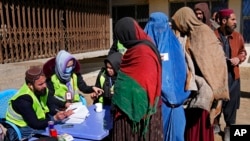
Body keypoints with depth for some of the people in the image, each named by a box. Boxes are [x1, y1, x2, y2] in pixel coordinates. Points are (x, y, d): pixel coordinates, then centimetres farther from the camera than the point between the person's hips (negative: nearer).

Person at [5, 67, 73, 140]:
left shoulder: (41, 90, -5)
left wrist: (62, 113, -18)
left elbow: (48, 111, 0)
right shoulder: (23, 100, -27)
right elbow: (35, 124, -25)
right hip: (21, 130, -7)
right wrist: (55, 118, -30)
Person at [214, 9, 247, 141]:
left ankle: (229, 128, 29)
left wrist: (239, 58, -4)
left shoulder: (238, 36, 4)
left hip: (232, 75, 4)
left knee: (231, 103, 10)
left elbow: (243, 52, 16)